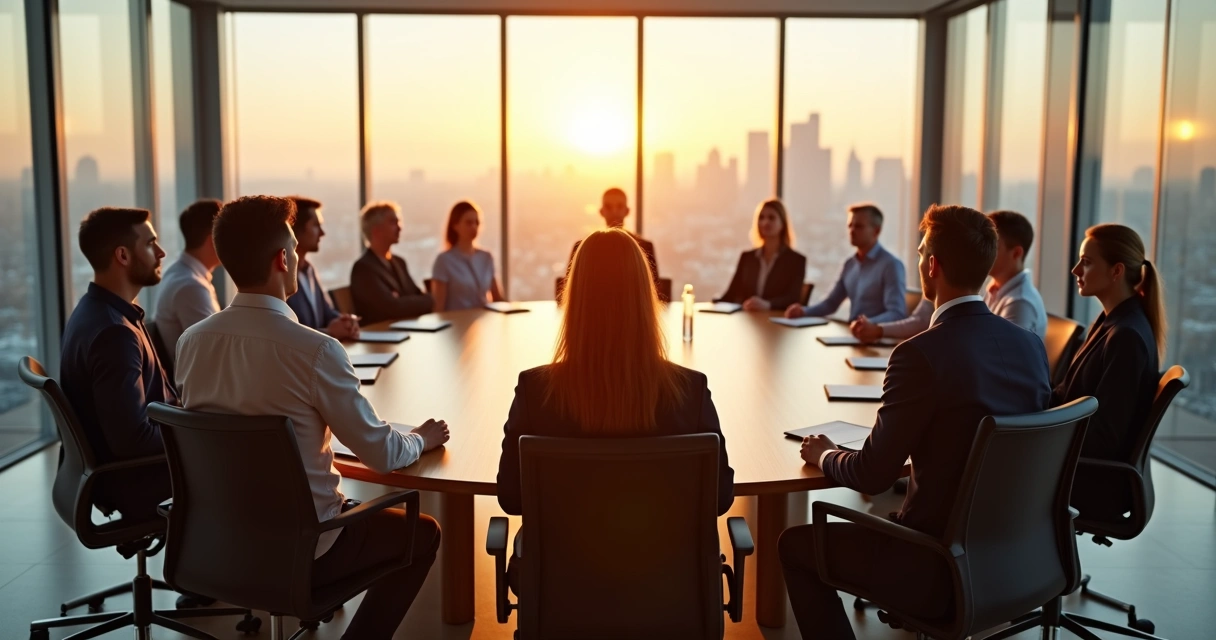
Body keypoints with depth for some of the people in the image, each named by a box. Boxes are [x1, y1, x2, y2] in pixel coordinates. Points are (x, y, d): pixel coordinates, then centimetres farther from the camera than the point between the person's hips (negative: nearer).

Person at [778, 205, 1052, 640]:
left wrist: (825, 455, 3)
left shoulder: (921, 354, -23)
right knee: (883, 517, 33)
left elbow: (872, 477, -17)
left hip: (942, 569, -7)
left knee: (795, 545, 12)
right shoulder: (1030, 345, -2)